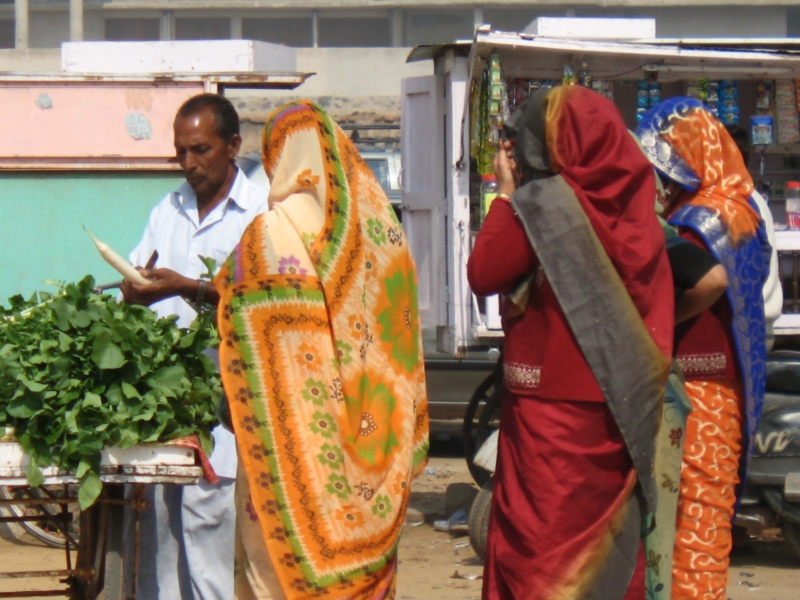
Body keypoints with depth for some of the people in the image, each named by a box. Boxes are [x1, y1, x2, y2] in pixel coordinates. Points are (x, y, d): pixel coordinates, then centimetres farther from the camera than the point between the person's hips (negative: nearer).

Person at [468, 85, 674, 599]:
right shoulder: (629, 205, 5)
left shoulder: (544, 203, -14)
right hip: (617, 403, 6)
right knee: (607, 534, 12)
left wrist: (506, 195, -2)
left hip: (552, 409, -6)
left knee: (541, 545, -1)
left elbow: (484, 275, -9)